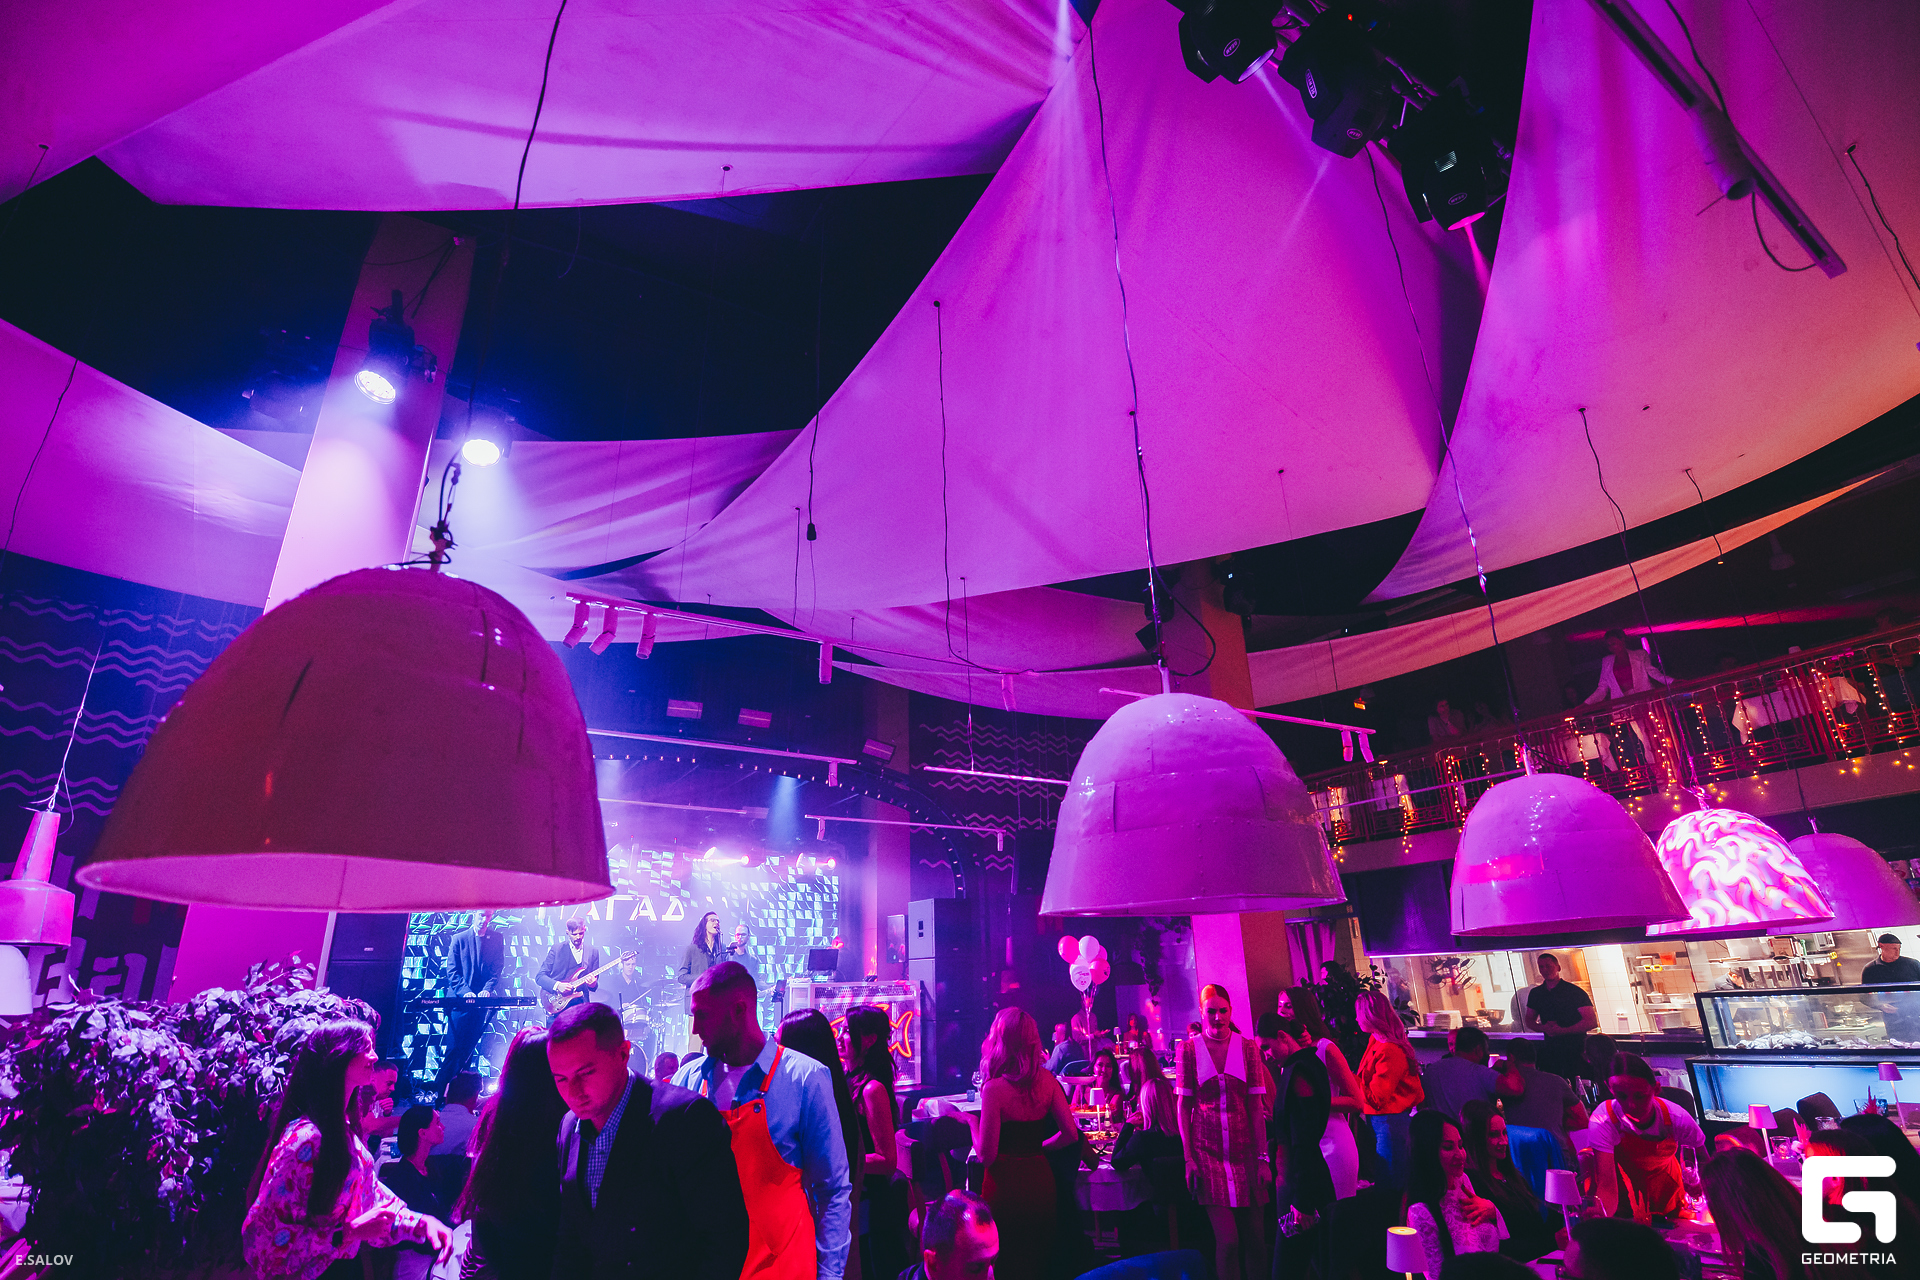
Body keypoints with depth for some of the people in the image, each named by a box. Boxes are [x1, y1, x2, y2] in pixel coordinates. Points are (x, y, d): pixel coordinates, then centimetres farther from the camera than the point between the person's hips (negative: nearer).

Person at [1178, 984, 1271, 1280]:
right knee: (1228, 1240, -5)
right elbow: (1184, 1105, 0)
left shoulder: (1247, 1048, 3)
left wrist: (1262, 1157, -3)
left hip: (1245, 1151, 2)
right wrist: (1188, 1157, -5)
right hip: (1208, 1153, -2)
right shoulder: (1188, 1049, -1)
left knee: (1255, 1240, 6)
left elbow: (1257, 1105, 2)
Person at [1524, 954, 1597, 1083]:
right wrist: (1544, 1028, -7)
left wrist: (1562, 1030, -18)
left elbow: (1592, 1022, -10)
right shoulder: (1535, 994, 10)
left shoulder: (1574, 992, -5)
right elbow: (1530, 1021, 16)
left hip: (1575, 1048, -4)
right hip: (1550, 1047, 4)